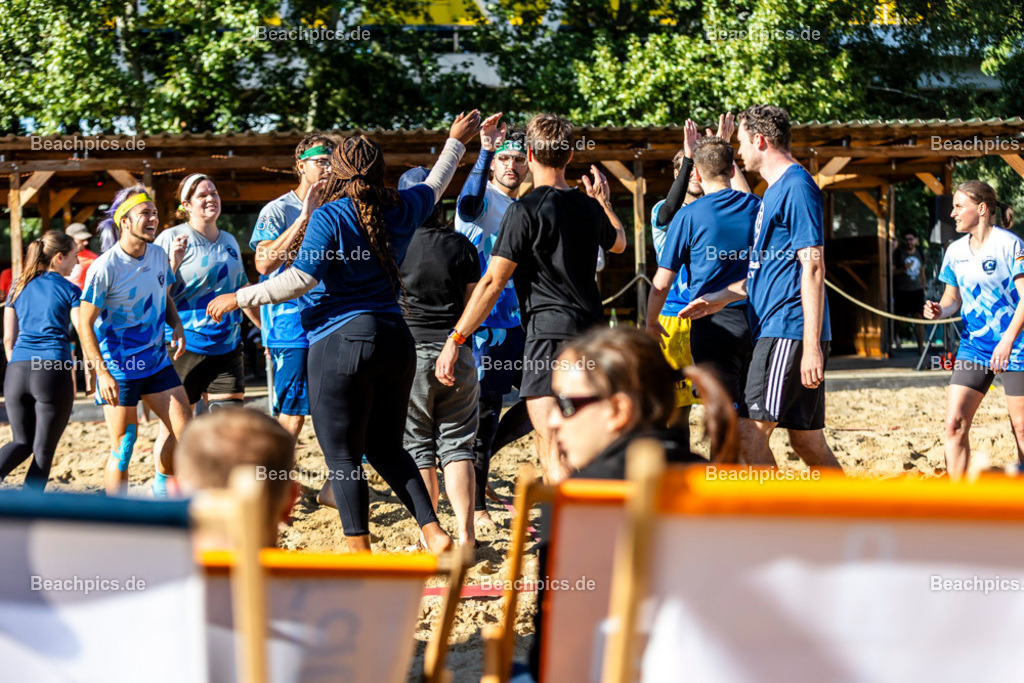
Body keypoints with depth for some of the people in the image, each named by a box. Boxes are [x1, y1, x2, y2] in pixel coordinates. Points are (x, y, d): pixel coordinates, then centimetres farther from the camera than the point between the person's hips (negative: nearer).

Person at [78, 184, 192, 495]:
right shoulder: (105, 267, -16)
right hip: (118, 368, -6)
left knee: (184, 430, -1)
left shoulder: (158, 255, 3)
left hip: (157, 361, 6)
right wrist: (102, 373, -22)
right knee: (123, 447, -4)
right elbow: (85, 324, -14)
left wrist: (176, 325, -1)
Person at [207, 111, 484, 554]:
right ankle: (433, 531, 8)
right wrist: (456, 141, 45)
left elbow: (299, 279, -15)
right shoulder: (401, 210, 8)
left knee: (343, 457, 0)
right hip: (395, 339, 6)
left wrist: (239, 298, -5)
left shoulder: (328, 218, -9)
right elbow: (434, 186, 29)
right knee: (387, 449, 18)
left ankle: (360, 555, 0)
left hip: (342, 340, -6)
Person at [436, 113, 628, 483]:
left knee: (551, 450, -11)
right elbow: (619, 242, 36)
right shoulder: (589, 207, 11)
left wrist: (455, 340, -10)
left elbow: (492, 283, -12)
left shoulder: (526, 210, -9)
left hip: (550, 332, -7)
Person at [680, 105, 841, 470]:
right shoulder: (774, 191, 21)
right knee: (807, 440, 10)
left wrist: (811, 345, -21)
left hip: (788, 330, -10)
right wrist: (723, 296, 21)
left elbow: (813, 267, -16)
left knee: (750, 430, -14)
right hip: (776, 331, 10)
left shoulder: (797, 186, -10)